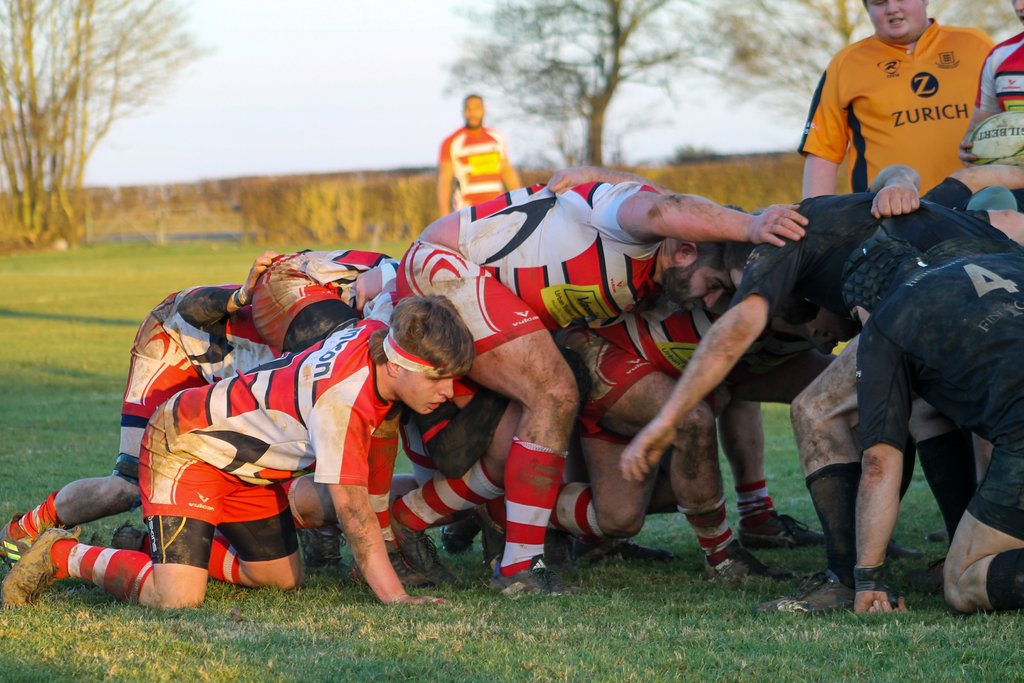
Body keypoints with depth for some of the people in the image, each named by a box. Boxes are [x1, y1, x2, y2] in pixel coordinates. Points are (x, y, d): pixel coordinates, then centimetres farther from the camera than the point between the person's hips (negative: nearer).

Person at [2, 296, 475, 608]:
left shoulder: (378, 334, -13)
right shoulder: (342, 399, -36)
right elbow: (351, 508, -32)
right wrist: (395, 598, -32)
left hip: (246, 463, 9)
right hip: (186, 446, -9)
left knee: (283, 578, 11)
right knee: (178, 598, -23)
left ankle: (162, 549, 24)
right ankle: (65, 556, 0)